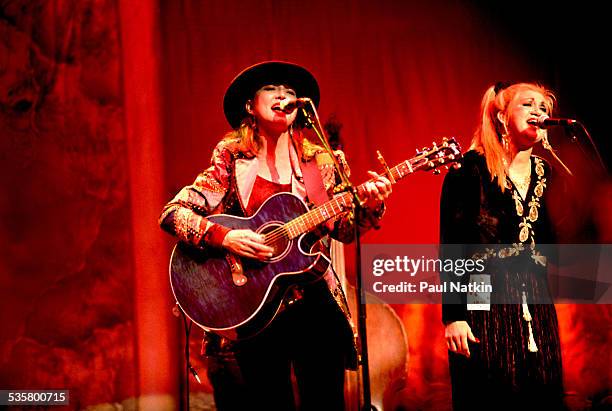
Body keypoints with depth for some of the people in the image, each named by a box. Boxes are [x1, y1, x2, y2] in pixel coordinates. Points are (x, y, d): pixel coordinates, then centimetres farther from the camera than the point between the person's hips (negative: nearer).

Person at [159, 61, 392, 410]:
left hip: (315, 301, 2)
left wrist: (370, 206, -10)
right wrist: (224, 237, -23)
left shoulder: (318, 161, 6)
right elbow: (172, 214, -9)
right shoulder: (234, 162, -2)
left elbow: (343, 229, 10)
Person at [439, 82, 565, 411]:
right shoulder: (472, 168, -6)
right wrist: (453, 316, -15)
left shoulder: (545, 172, 11)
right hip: (485, 301, -6)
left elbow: (556, 246, 6)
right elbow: (451, 246, -9)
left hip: (535, 302, 6)